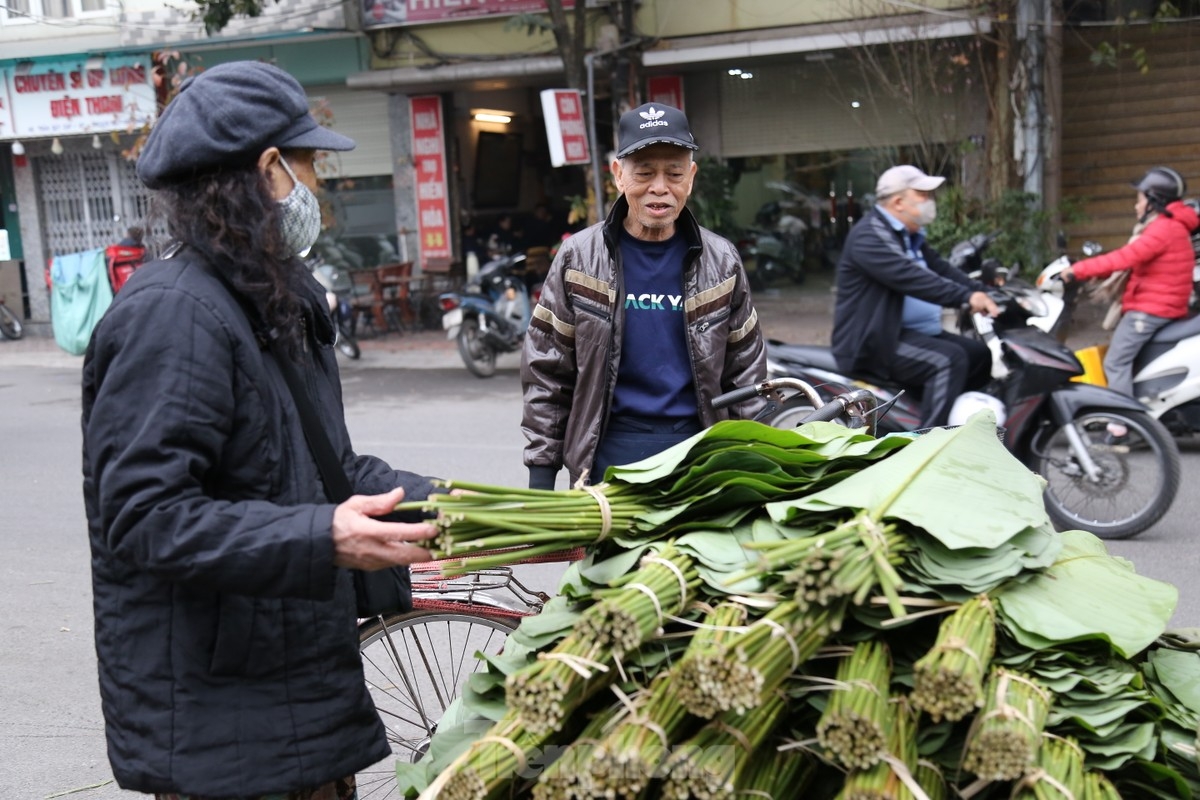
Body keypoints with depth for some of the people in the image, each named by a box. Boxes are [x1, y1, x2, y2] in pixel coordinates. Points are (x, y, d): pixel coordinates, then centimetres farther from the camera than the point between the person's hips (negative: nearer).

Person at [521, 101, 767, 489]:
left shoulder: (720, 262, 4)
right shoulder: (578, 259, -1)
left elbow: (745, 373, 9)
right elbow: (545, 373, 1)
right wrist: (541, 473, -2)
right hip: (607, 455, -1)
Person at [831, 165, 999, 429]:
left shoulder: (910, 237, 19)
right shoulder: (869, 235, -16)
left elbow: (940, 268, 10)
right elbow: (911, 278, -28)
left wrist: (981, 292, -6)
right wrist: (966, 296, -34)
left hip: (915, 332, 11)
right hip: (873, 342, -11)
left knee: (981, 355, 11)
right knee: (949, 359, -27)